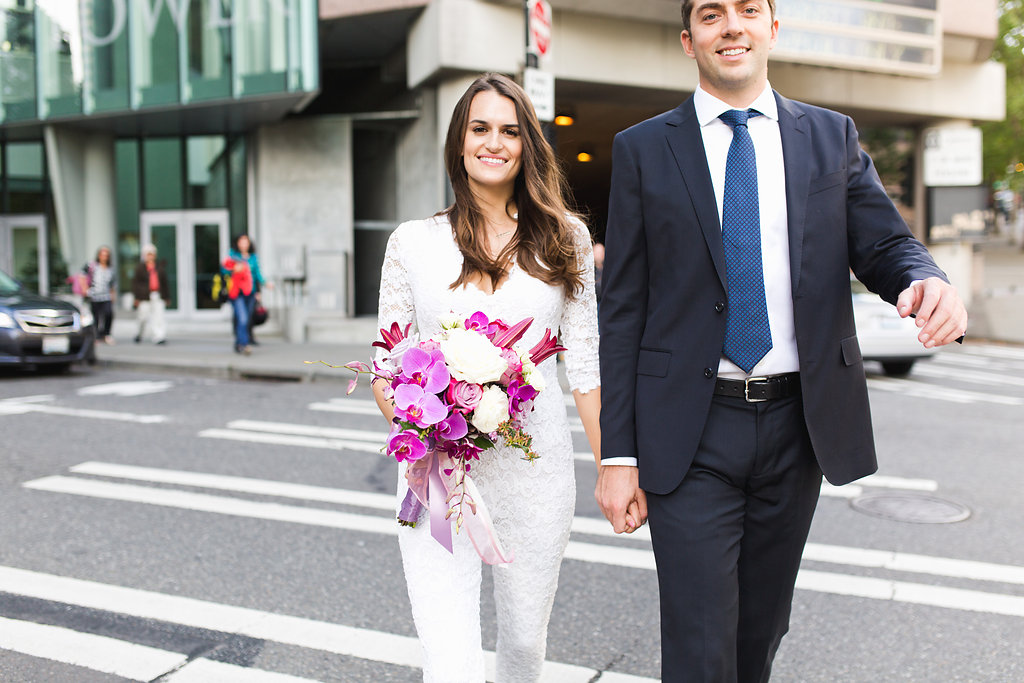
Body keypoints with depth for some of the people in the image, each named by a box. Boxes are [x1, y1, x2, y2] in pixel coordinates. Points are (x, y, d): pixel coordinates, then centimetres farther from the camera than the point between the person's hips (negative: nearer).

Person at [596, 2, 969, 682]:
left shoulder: (832, 137, 8)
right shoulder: (642, 149, 1)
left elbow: (886, 245, 3)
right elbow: (622, 310, -2)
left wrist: (929, 281, -24)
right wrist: (618, 454, -6)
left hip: (799, 424, 3)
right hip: (690, 433, -2)